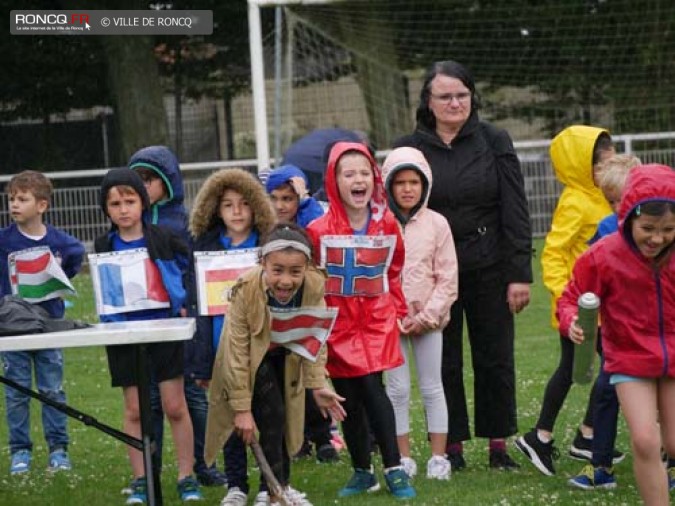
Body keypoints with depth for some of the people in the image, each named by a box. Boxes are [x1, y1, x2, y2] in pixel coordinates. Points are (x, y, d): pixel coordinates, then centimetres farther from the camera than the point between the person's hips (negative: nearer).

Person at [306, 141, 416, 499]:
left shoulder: (387, 225, -1)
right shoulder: (319, 231, -9)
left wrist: (397, 311, 11)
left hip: (376, 322, 0)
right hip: (337, 325, 0)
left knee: (372, 388, -13)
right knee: (348, 400, 5)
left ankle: (394, 469, -8)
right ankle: (362, 472, 17)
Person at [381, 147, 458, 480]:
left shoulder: (436, 224, 0)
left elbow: (447, 278, -1)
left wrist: (427, 316, -9)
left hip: (428, 319, 0)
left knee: (432, 388, 5)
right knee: (397, 389, 3)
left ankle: (438, 456, 9)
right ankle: (403, 457, 9)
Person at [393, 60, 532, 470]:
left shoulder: (494, 142, 0)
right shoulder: (408, 148, 1)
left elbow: (515, 210, -1)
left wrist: (520, 274, -6)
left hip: (489, 268, 0)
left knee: (495, 357, 5)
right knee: (444, 361, 4)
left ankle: (499, 443, 14)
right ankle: (452, 445, 12)